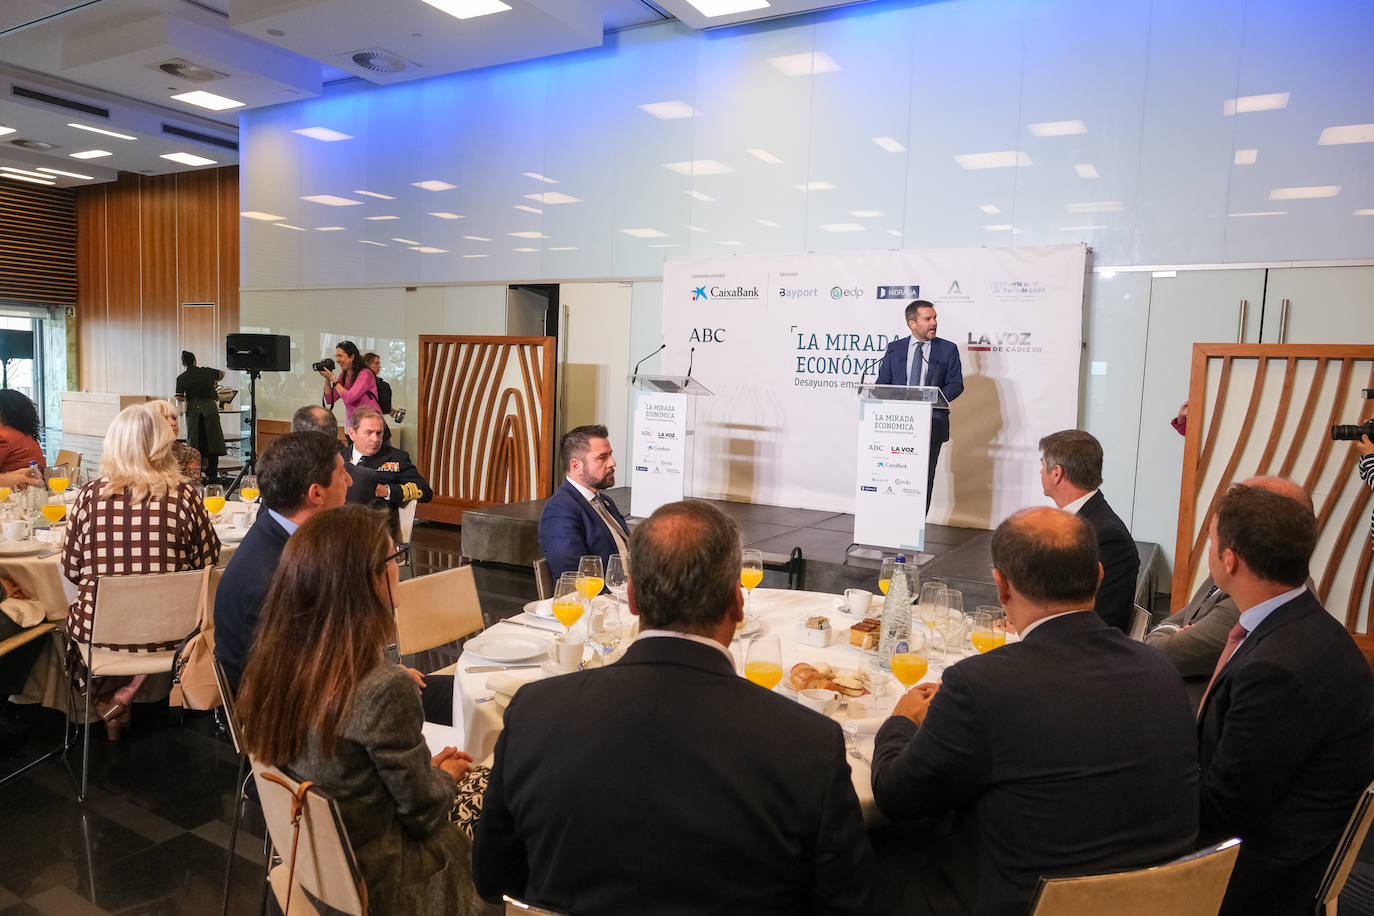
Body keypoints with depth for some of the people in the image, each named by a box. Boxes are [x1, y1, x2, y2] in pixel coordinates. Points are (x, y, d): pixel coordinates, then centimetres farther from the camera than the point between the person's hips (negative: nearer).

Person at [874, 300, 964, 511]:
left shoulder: (948, 349, 8)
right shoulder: (895, 349, 12)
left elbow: (956, 384, 4)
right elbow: (882, 383, 11)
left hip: (932, 422, -1)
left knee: (924, 477, -1)